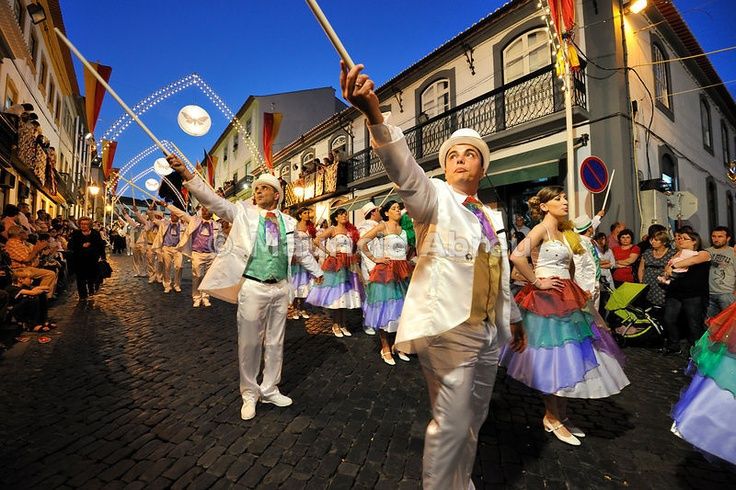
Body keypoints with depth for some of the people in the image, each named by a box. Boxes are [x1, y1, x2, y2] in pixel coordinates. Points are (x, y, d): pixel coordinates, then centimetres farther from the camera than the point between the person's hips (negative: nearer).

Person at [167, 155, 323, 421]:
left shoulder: (288, 222, 9)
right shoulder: (243, 211, 2)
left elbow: (302, 251, 20)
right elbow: (213, 200, -9)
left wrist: (317, 271, 29)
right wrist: (185, 173, -20)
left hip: (280, 288, 3)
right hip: (253, 287, -3)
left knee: (275, 342, 14)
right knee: (249, 343, 8)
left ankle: (269, 390, 34)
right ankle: (249, 394, 30)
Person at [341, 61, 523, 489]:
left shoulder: (494, 217, 14)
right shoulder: (435, 199, -6)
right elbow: (406, 173, -28)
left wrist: (514, 316, 25)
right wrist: (375, 117, -44)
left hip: (490, 332, 7)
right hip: (448, 330, -7)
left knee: (474, 419, 20)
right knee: (451, 423, -1)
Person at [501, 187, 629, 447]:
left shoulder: (564, 232, 15)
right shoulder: (541, 229, -11)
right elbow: (516, 256, -26)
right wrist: (537, 282, -20)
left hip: (566, 297, 9)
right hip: (547, 298, -9)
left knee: (569, 358, 14)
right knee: (554, 360, 0)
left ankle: (561, 415, 28)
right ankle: (551, 418, 17)